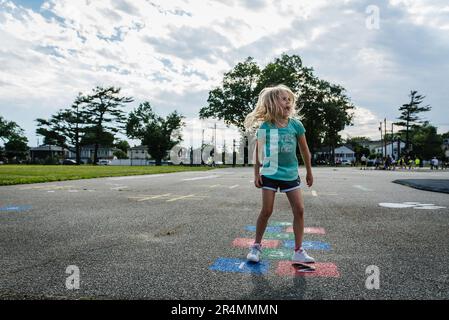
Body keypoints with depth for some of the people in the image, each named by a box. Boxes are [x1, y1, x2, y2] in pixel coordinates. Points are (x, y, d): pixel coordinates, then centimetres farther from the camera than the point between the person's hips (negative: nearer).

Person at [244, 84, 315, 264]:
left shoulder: (296, 124, -4)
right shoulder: (265, 126, -8)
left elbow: (304, 150, 6)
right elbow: (258, 151, 1)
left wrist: (309, 172, 12)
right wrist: (256, 173, -1)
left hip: (291, 174, 2)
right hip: (270, 174, -2)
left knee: (299, 210, -1)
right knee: (266, 211, 0)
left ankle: (298, 251, 11)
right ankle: (256, 246, 19)